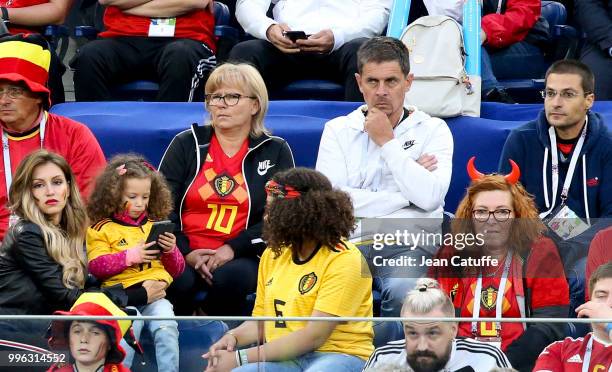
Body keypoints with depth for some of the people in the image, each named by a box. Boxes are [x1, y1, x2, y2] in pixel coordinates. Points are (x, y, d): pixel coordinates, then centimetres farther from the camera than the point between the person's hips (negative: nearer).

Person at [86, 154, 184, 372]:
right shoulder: (101, 229, 11)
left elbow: (176, 271, 23)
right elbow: (96, 267, -2)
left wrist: (171, 251, 1)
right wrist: (130, 256, -12)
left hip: (154, 293, 3)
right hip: (121, 295, -3)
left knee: (166, 327, -28)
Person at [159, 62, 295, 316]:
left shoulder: (275, 151, 11)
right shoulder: (187, 144, 13)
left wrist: (233, 248, -11)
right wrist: (186, 253, -10)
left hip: (242, 257, -1)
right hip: (184, 256, 1)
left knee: (230, 278, -36)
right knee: (178, 282, -33)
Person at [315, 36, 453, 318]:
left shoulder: (433, 129, 10)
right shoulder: (338, 130, 13)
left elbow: (429, 198, -8)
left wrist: (387, 142, -3)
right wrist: (405, 195, -1)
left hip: (409, 243, -1)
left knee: (404, 287, -35)